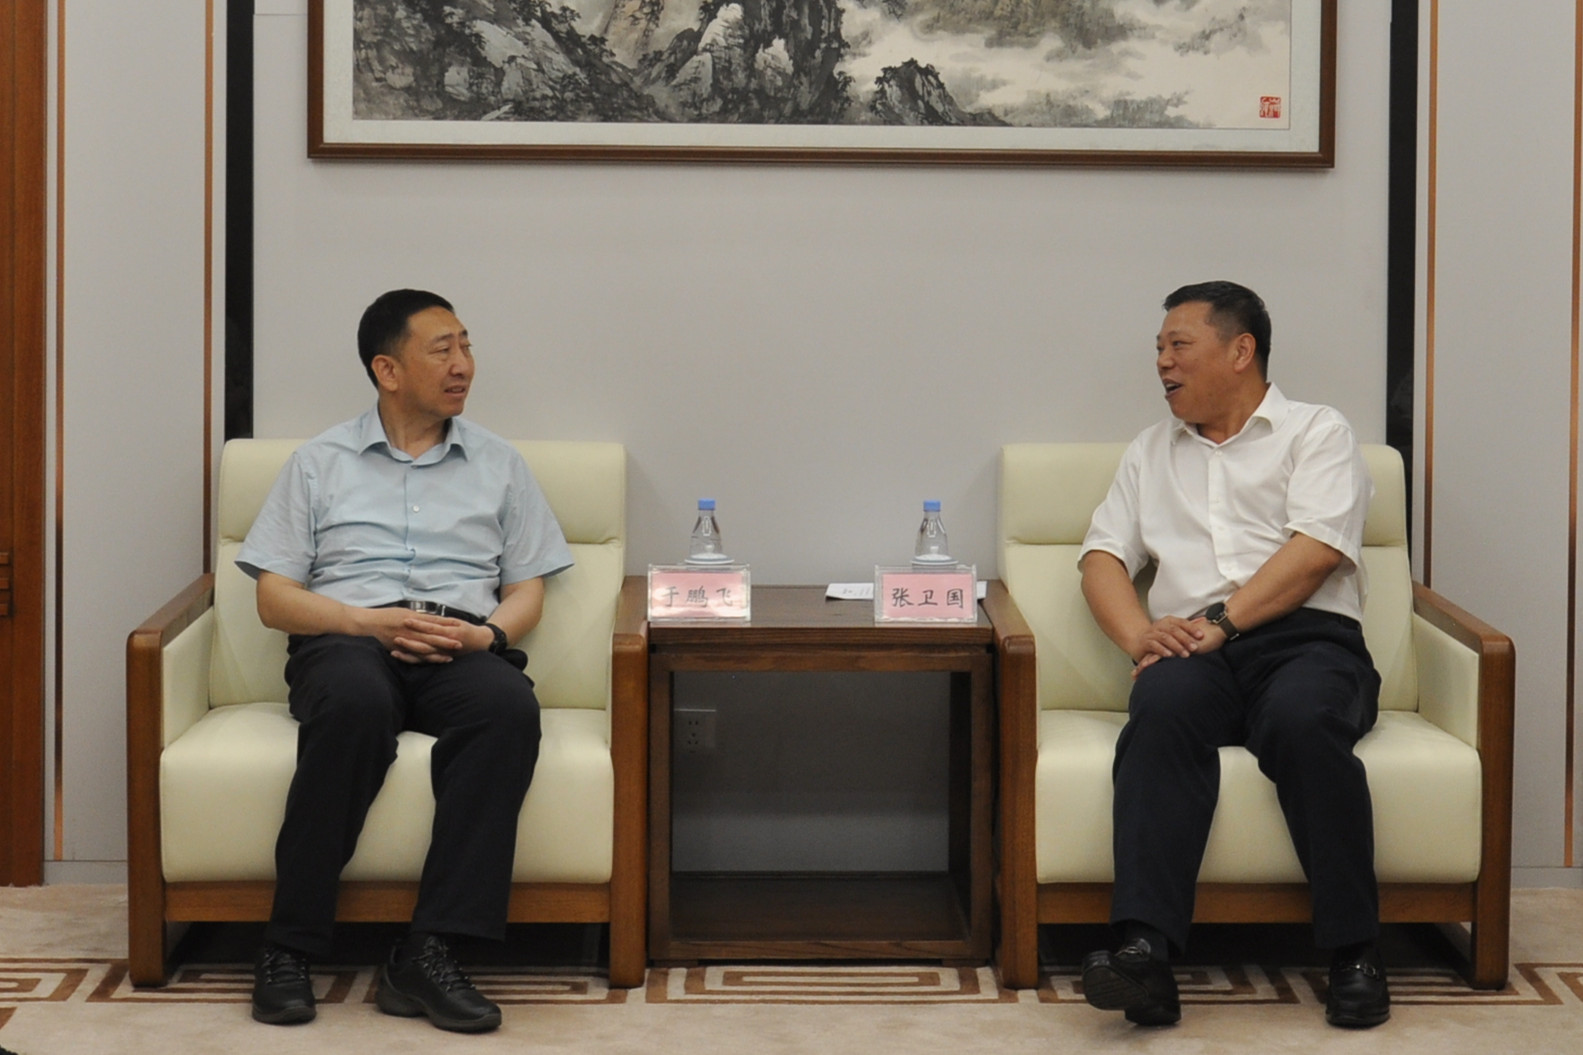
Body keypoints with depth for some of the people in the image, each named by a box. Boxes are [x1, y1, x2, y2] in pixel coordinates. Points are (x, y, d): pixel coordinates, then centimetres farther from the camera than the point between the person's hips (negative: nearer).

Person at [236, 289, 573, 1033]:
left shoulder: (498, 465, 22)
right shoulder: (320, 463, 17)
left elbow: (528, 590, 17)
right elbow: (274, 598, 9)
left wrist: (486, 633, -7)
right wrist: (371, 621, -9)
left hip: (463, 645, 2)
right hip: (347, 639, -1)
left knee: (508, 706, -36)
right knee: (355, 705, -40)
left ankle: (427, 955, -38)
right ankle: (290, 949, -31)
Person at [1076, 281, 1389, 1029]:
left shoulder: (1316, 433, 13)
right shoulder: (1151, 451, 27)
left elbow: (1316, 549, -3)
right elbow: (1103, 556, 17)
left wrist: (1221, 621, -15)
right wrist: (1139, 635, -5)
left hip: (1305, 639, -2)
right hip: (1193, 652, 2)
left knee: (1301, 718, -37)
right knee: (1162, 709, -34)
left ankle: (1353, 953, -27)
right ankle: (1143, 952, -46)